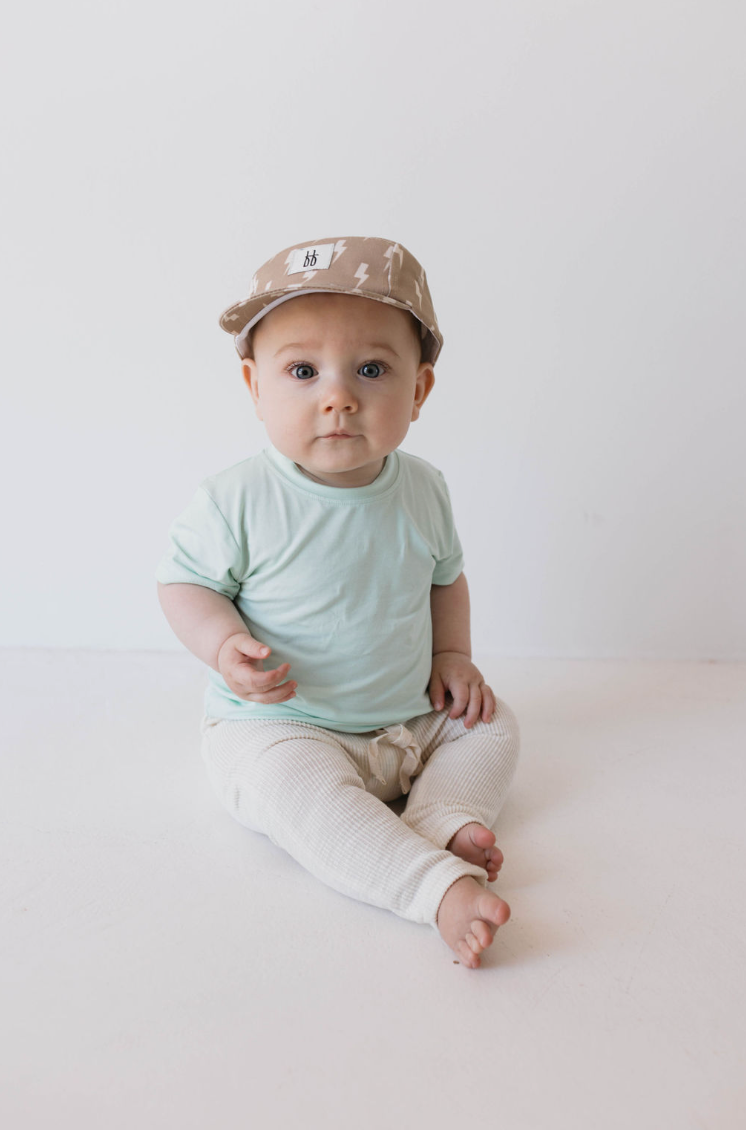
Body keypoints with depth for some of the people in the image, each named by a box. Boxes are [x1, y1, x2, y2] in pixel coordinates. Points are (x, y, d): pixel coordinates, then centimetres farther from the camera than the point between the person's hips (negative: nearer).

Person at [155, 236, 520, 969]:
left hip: (411, 716, 6)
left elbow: (445, 577, 14)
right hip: (276, 726, -5)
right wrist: (226, 647, -26)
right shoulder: (237, 502, -18)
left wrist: (452, 655, 2)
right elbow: (184, 583, -7)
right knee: (295, 784, -34)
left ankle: (443, 819, -16)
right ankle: (439, 884, -34)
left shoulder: (422, 490, -3)